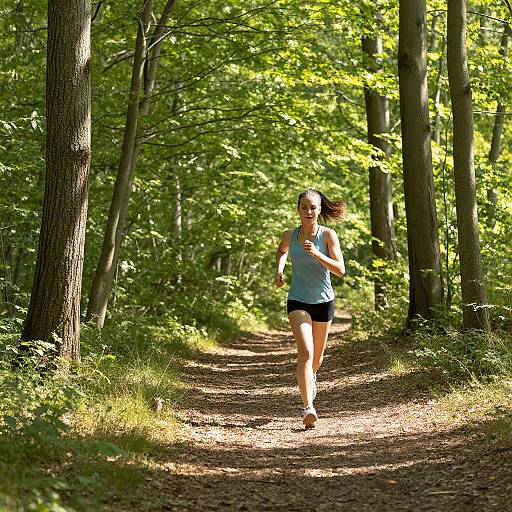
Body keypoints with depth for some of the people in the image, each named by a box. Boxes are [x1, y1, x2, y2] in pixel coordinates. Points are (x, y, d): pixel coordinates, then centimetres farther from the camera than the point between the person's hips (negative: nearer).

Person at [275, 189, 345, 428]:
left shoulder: (328, 235, -8)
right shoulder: (290, 235, -2)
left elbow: (340, 270, -14)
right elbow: (282, 250, 23)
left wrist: (316, 254, -26)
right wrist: (279, 269, 5)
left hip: (323, 301, 1)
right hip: (298, 301, -1)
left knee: (317, 356, 18)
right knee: (305, 351, -20)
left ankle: (310, 378, 54)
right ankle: (308, 408, -26)